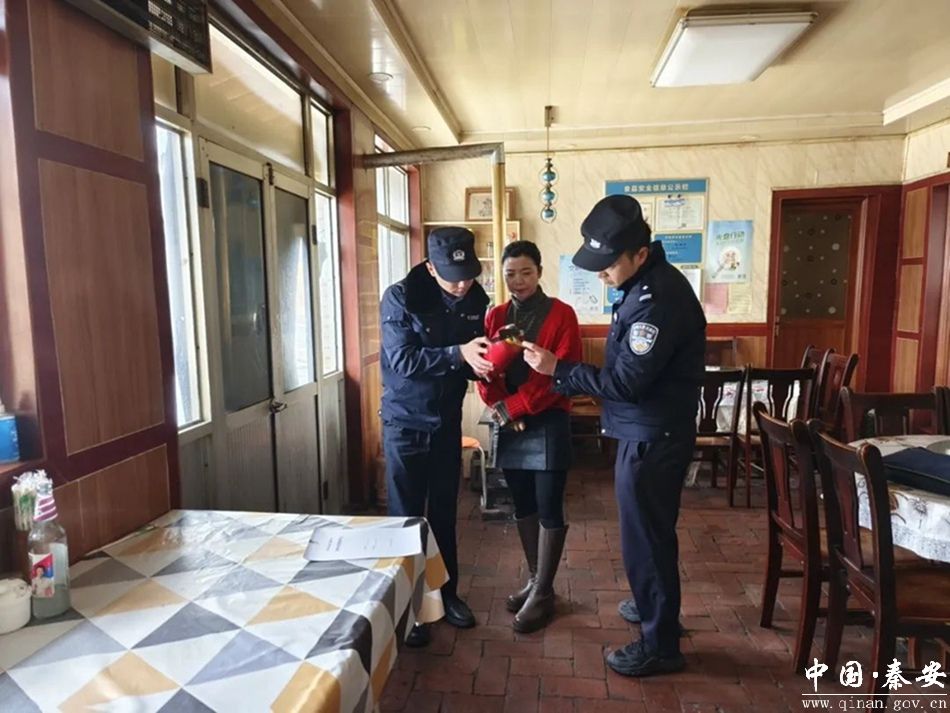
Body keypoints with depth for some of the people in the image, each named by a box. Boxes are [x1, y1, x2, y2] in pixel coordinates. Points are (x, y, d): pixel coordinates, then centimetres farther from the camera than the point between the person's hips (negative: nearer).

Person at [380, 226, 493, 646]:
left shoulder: (474, 300, -2)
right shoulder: (400, 298, -16)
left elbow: (472, 357, 6)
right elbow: (403, 360, -24)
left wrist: (482, 361, -17)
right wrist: (459, 353, -34)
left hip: (448, 423, 4)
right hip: (405, 424, -4)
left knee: (444, 516, 15)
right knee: (406, 517, 5)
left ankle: (446, 594, 32)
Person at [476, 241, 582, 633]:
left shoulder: (561, 314, -6)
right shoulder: (495, 317, 9)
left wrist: (515, 405, -17)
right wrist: (496, 402, -13)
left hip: (548, 422, -5)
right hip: (510, 423, 5)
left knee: (548, 508, 1)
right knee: (523, 505, 14)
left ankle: (542, 593, 15)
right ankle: (536, 580, 31)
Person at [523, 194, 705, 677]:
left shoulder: (660, 298, -25)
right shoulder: (646, 285, 7)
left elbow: (625, 381, -25)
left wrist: (557, 369, -19)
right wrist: (570, 378, 11)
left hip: (652, 438, -10)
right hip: (646, 432, 10)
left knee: (645, 539, 4)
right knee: (649, 534, 23)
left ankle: (660, 646, 23)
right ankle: (656, 609, 44)